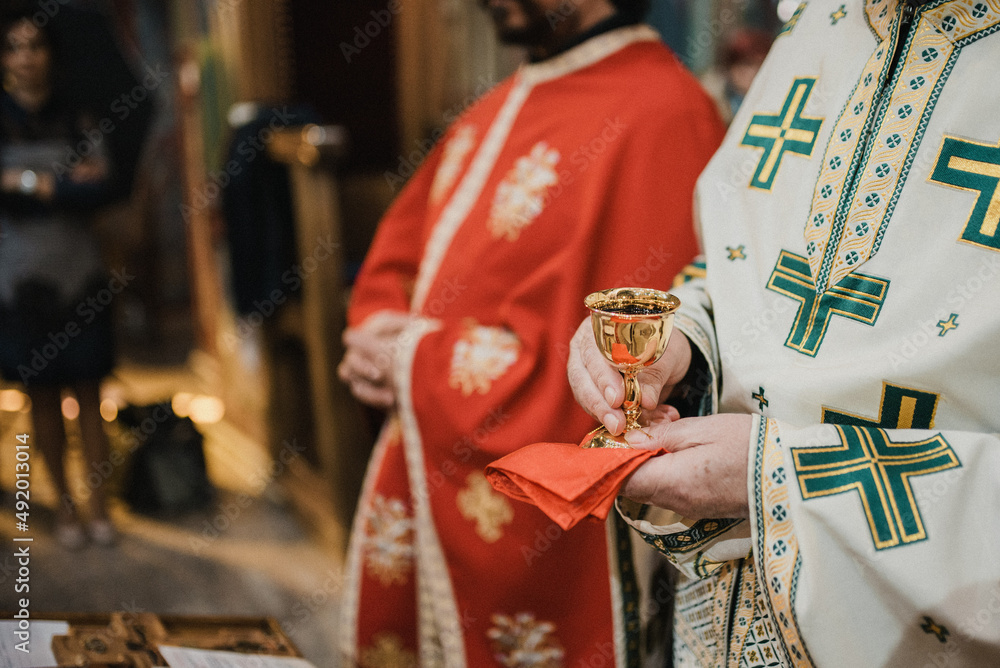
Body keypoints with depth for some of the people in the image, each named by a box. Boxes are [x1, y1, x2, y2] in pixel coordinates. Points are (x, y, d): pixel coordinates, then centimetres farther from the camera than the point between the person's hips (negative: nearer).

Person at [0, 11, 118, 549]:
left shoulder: (75, 122, 5)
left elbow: (101, 189, -8)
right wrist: (68, 182, -12)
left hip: (78, 277, 1)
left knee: (88, 393, 4)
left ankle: (99, 505, 13)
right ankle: (64, 505, 18)